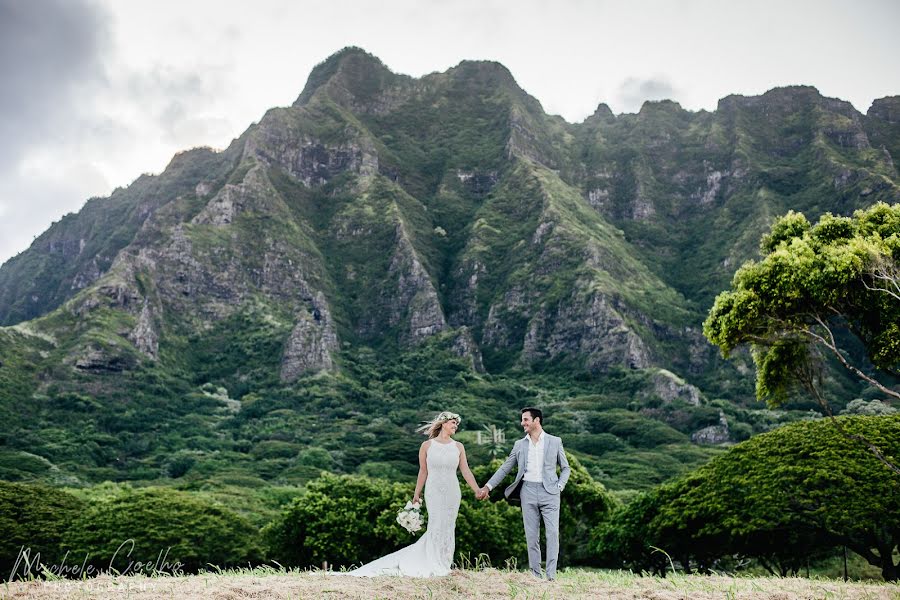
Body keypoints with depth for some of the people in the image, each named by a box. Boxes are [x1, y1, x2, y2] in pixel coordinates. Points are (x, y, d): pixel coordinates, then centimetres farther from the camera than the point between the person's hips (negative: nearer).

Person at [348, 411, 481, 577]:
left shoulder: (458, 447, 6)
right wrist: (416, 495, 6)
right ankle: (435, 567, 4)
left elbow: (466, 472, 4)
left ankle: (442, 566, 16)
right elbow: (423, 472, 5)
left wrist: (478, 491, -3)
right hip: (434, 492, -2)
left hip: (453, 493, 3)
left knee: (448, 528, 4)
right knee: (437, 525, -8)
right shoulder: (427, 446, 0)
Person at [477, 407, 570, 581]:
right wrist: (488, 487, 6)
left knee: (552, 533, -10)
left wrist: (560, 486, -3)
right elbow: (504, 468, 13)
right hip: (528, 491, 2)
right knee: (531, 535, 3)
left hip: (549, 492, -2)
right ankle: (535, 575, 8)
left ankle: (551, 576, -9)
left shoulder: (555, 441, 6)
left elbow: (565, 468, 13)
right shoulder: (520, 444, 12)